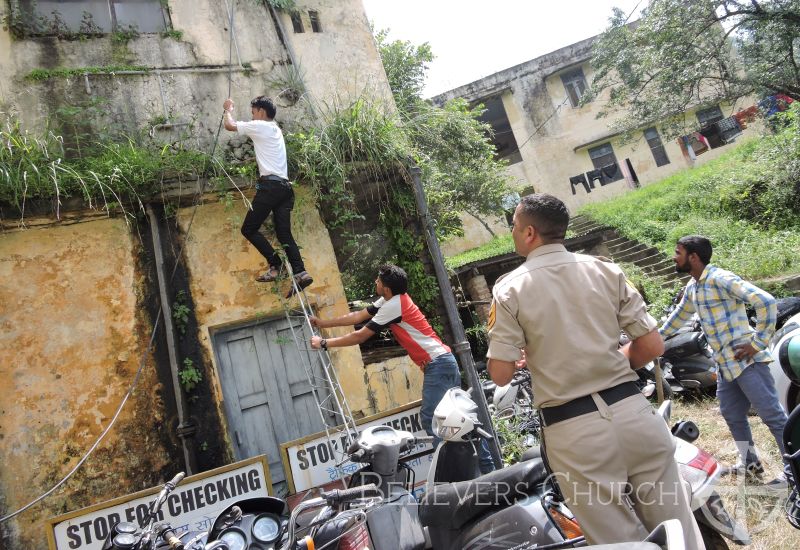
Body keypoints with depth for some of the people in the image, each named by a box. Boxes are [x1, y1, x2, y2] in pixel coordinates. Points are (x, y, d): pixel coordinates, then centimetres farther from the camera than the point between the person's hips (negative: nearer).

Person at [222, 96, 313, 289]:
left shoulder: (259, 126, 0)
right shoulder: (276, 129, 24)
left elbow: (229, 125, 7)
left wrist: (228, 109, 25)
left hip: (270, 186, -8)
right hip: (285, 187, 8)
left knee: (249, 229, 2)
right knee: (284, 233, 4)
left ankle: (275, 265, -4)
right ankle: (300, 272, -11)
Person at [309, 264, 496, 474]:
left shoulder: (393, 306, -15)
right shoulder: (390, 299, 13)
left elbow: (360, 336, -11)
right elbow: (358, 316, 19)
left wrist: (324, 343, -2)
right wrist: (324, 323, 22)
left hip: (437, 364, -10)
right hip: (444, 362, 10)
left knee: (429, 419, -10)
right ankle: (487, 466, 17)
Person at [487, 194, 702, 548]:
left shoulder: (510, 289, -6)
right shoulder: (606, 271, 4)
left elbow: (500, 374, -7)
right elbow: (653, 346, 4)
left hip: (572, 431, -3)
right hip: (631, 411, 4)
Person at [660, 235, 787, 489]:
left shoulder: (721, 279, -16)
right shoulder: (692, 287, 12)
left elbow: (766, 301, -22)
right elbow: (679, 315, 29)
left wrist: (758, 342, -19)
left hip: (746, 361, -9)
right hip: (725, 364, 9)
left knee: (773, 415, -1)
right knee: (732, 415, 16)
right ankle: (750, 465, 31)